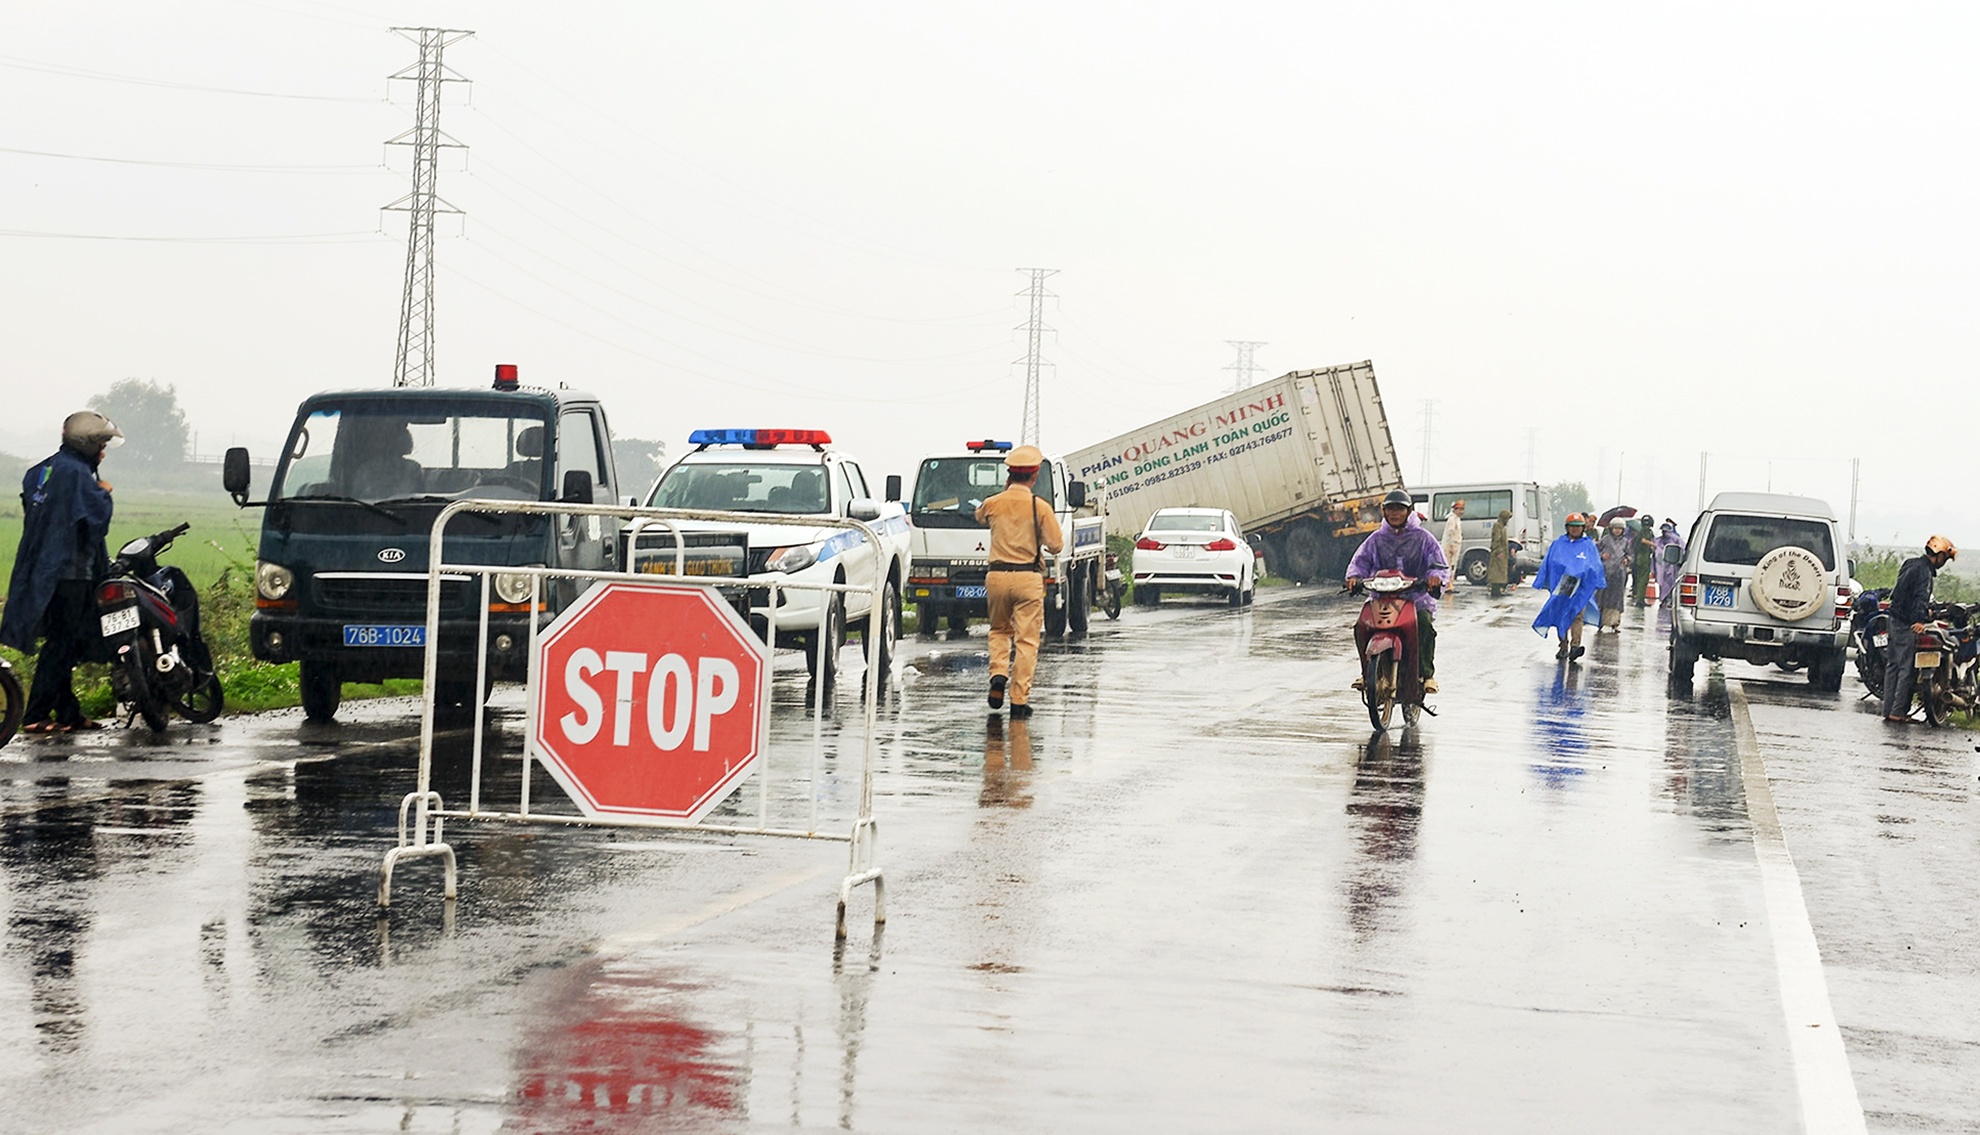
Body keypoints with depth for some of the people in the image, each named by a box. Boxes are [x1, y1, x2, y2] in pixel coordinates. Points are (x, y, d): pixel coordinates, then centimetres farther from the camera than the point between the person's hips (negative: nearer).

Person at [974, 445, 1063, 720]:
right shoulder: (1040, 508, -6)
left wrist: (1006, 490, 28)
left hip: (997, 576, 3)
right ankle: (1019, 700, -3)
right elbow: (1055, 545, -3)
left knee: (999, 630, 23)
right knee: (1026, 639, 1)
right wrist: (1054, 536, 20)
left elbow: (979, 517, 26)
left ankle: (998, 673, -2)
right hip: (1028, 578, -2)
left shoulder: (993, 504, 1)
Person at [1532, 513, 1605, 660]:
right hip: (1560, 586, 2)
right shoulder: (1558, 544, 9)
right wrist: (1544, 583, 10)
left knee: (1577, 615, -14)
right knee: (1559, 616, 5)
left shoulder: (1589, 546, 7)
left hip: (1580, 588, -2)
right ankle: (1563, 647, 15)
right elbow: (1547, 564, 13)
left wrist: (1597, 585, 3)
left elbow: (1596, 567, 9)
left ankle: (1575, 645, -23)